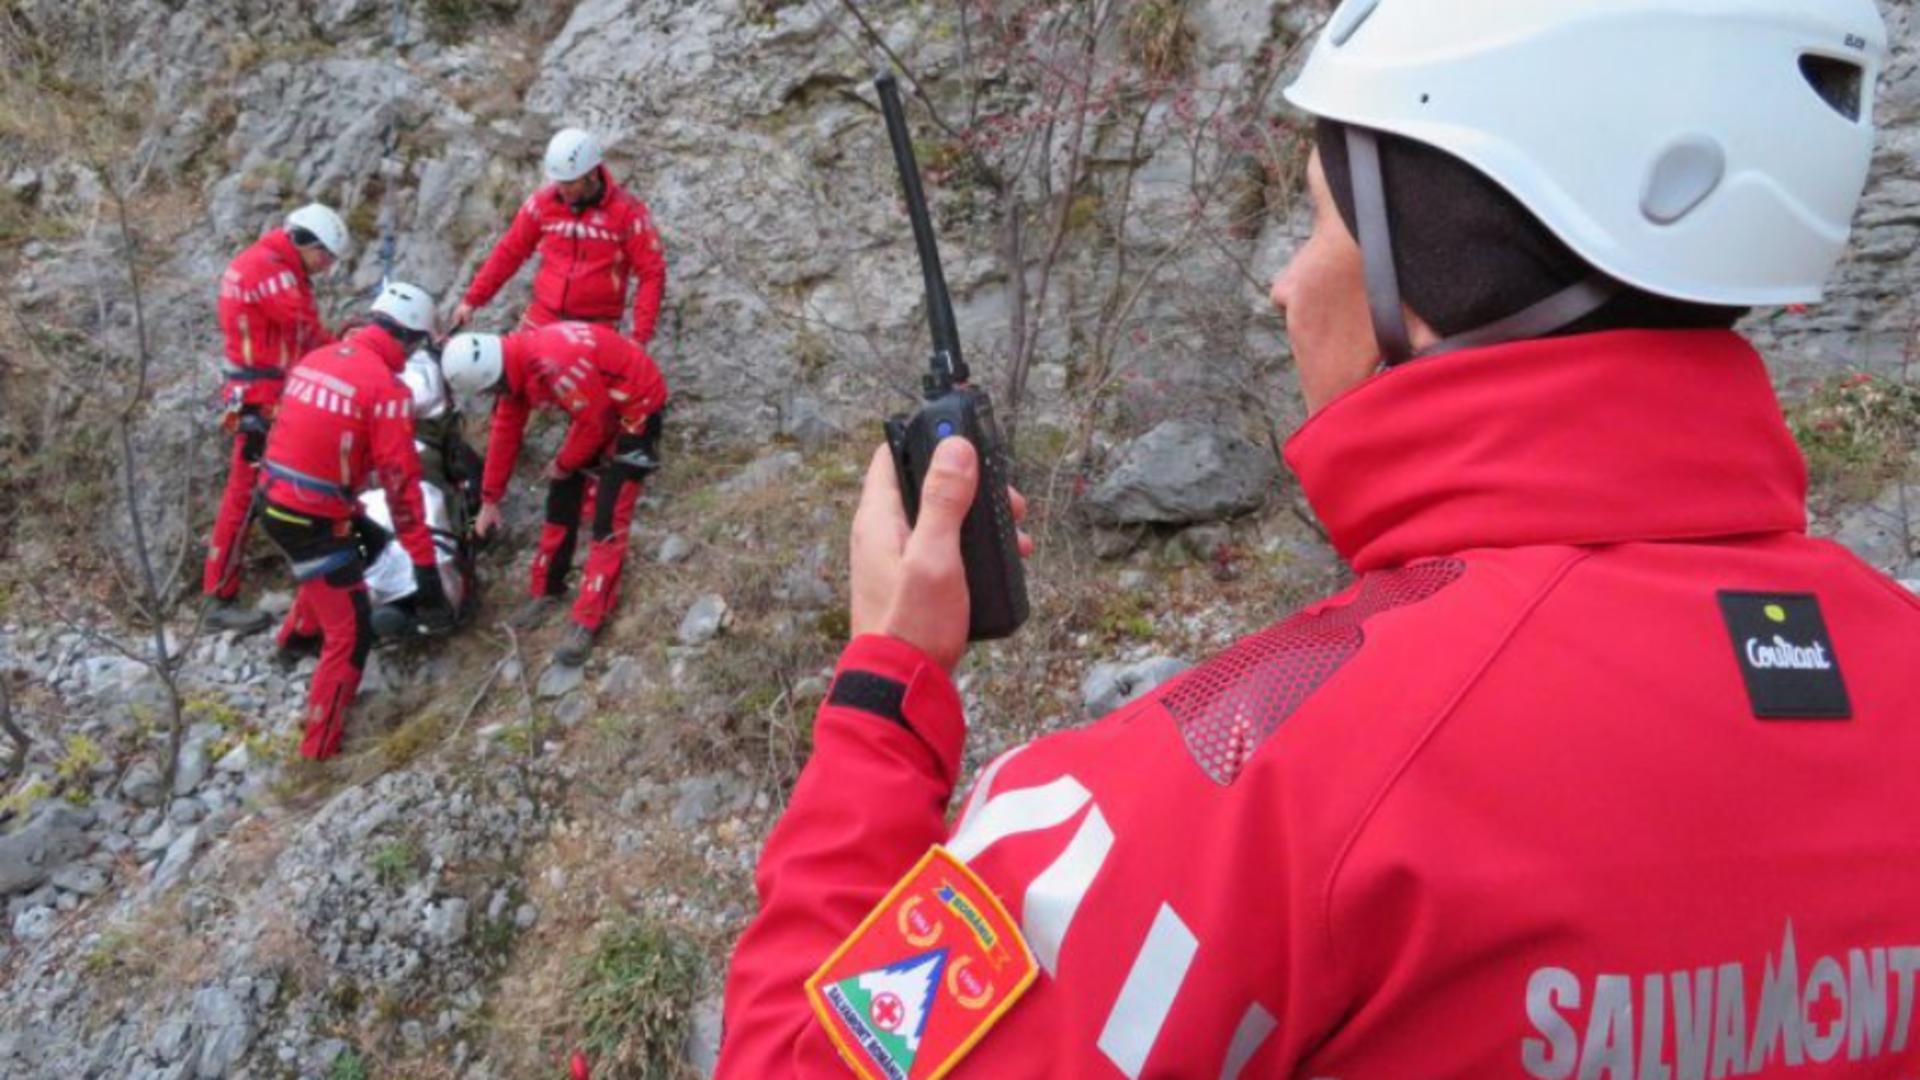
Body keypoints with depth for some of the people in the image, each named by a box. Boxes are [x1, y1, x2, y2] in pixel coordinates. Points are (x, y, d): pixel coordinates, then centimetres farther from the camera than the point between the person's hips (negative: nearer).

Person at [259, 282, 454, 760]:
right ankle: (321, 748, 9)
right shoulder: (386, 387, -16)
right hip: (313, 519, -9)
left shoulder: (317, 358, 7)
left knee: (347, 553, 37)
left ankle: (296, 635, 57)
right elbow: (400, 482, -18)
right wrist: (426, 567, -15)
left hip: (276, 504, 9)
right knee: (352, 633, 2)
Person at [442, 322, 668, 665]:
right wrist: (490, 499, 13)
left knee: (607, 517, -11)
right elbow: (505, 431, 6)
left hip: (637, 407, -9)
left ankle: (586, 623, -7)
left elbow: (594, 421, -24)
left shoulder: (554, 363, -35)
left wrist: (563, 464, -6)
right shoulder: (515, 365, -5)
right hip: (594, 407, 9)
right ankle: (546, 591, 27)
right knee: (562, 496, 11)